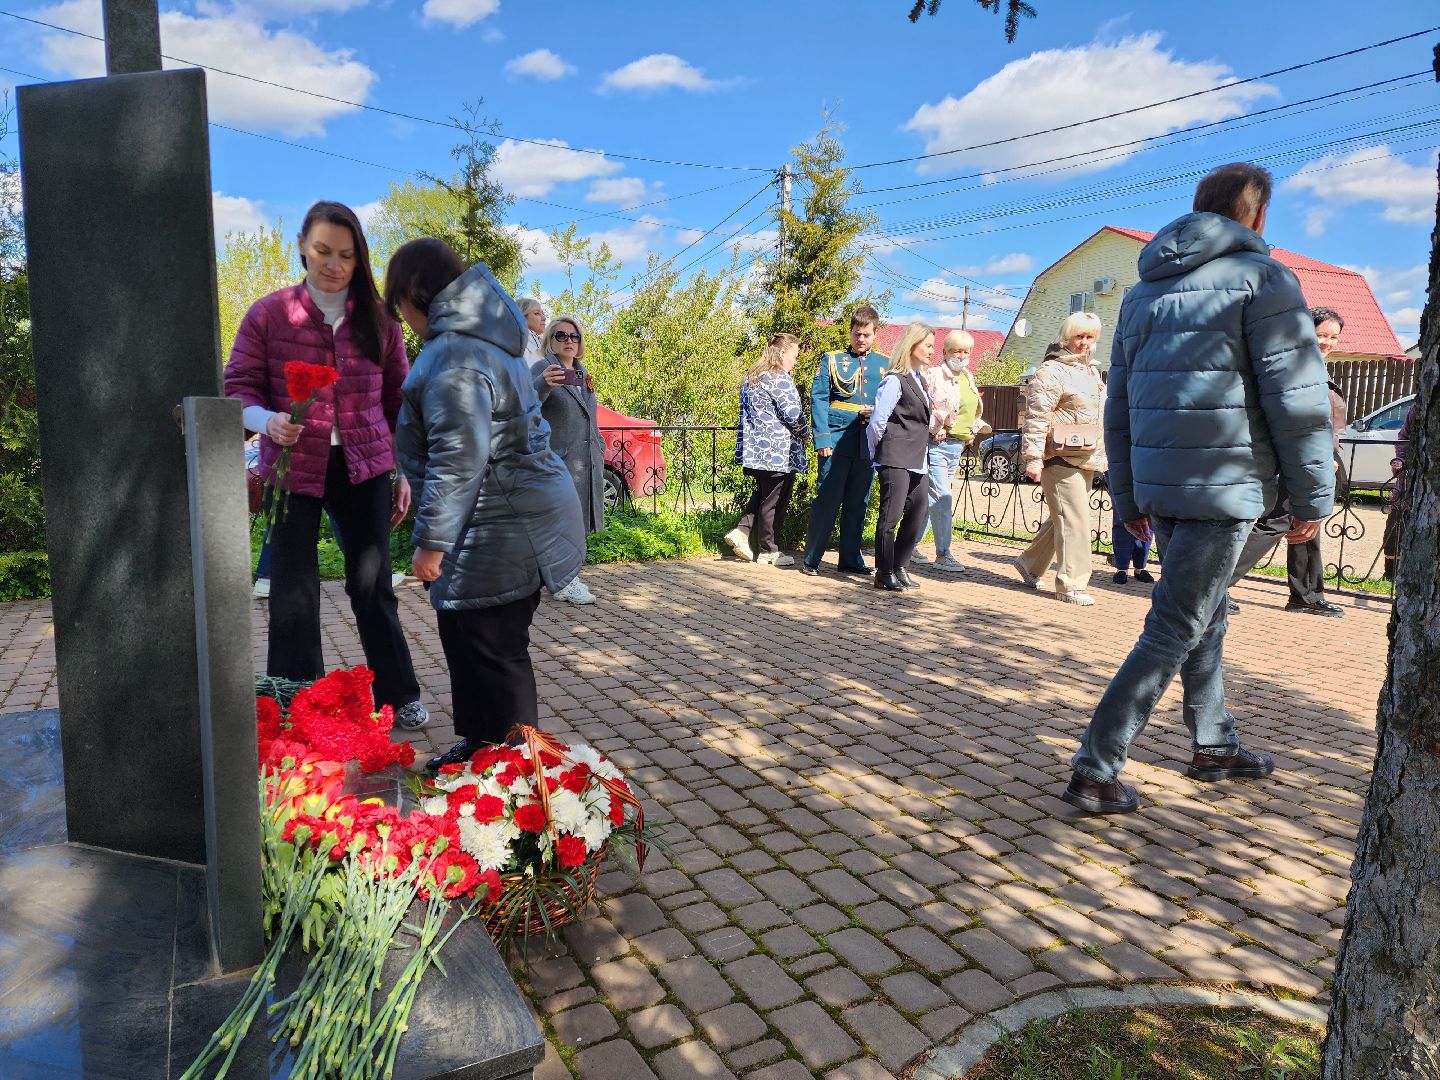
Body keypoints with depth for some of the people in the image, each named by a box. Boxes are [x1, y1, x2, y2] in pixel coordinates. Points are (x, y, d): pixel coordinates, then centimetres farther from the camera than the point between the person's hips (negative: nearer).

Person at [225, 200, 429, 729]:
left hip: (364, 467, 1)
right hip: (294, 468, -1)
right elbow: (238, 389, 2)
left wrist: (404, 472, 7)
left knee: (373, 585, 6)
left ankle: (399, 696, 22)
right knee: (293, 592, 3)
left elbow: (398, 399, 9)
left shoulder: (377, 319, 4)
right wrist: (268, 421, -21)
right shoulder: (267, 314, -2)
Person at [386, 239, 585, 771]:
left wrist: (430, 542, -18)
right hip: (523, 509, 11)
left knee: (493, 653, 1)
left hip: (501, 530, -11)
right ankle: (480, 744, 33)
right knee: (467, 640, 19)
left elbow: (458, 460, -25)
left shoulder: (452, 355, -19)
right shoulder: (485, 338, 15)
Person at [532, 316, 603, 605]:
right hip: (558, 458, -8)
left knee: (577, 518, 11)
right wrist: (543, 384, -43)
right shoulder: (542, 368, -5)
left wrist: (599, 447, 23)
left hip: (587, 460, 8)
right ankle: (565, 583, -3)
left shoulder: (583, 373, 19)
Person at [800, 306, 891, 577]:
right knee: (826, 500, -2)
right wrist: (822, 438, -12)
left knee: (858, 504, 9)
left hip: (869, 445, 3)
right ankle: (811, 559, 6)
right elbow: (818, 399, -3)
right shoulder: (832, 360, 4)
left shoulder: (885, 365, 12)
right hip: (837, 442, -3)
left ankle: (851, 559, 19)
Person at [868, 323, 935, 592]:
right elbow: (877, 421, -11)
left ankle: (900, 568, 22)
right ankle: (884, 574, 5)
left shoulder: (919, 380, 17)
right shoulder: (895, 381, -10)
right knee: (891, 517, -3)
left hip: (917, 462, 9)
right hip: (896, 461, -9)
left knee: (917, 517, 11)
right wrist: (879, 455, 1)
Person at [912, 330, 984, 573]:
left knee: (929, 499, 12)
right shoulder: (933, 374, -8)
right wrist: (936, 430, -17)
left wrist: (971, 434, 13)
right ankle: (942, 555, -4)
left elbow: (973, 411, 26)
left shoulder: (968, 378, 16)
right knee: (942, 498, -9)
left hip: (958, 445, 8)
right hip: (937, 444, -8)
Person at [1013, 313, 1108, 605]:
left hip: (1086, 460, 9)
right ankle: (1071, 585, -2)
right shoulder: (1052, 371, -8)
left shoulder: (1092, 371, 20)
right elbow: (1037, 417, -15)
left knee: (1062, 519, 14)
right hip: (1061, 458, -9)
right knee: (1074, 521, -9)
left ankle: (1030, 562, 29)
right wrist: (1033, 458, -21)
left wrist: (1101, 456, 27)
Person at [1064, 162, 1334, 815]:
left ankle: (1214, 746, 33)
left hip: (1158, 487, 8)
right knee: (1174, 631, -5)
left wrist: (1128, 497, 22)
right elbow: (1298, 397, -10)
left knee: (1207, 618, 21)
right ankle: (1094, 771, -6)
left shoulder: (1145, 291, 17)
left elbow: (1118, 403, 17)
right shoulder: (1261, 277, -5)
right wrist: (1314, 496, -2)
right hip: (1223, 486, -7)